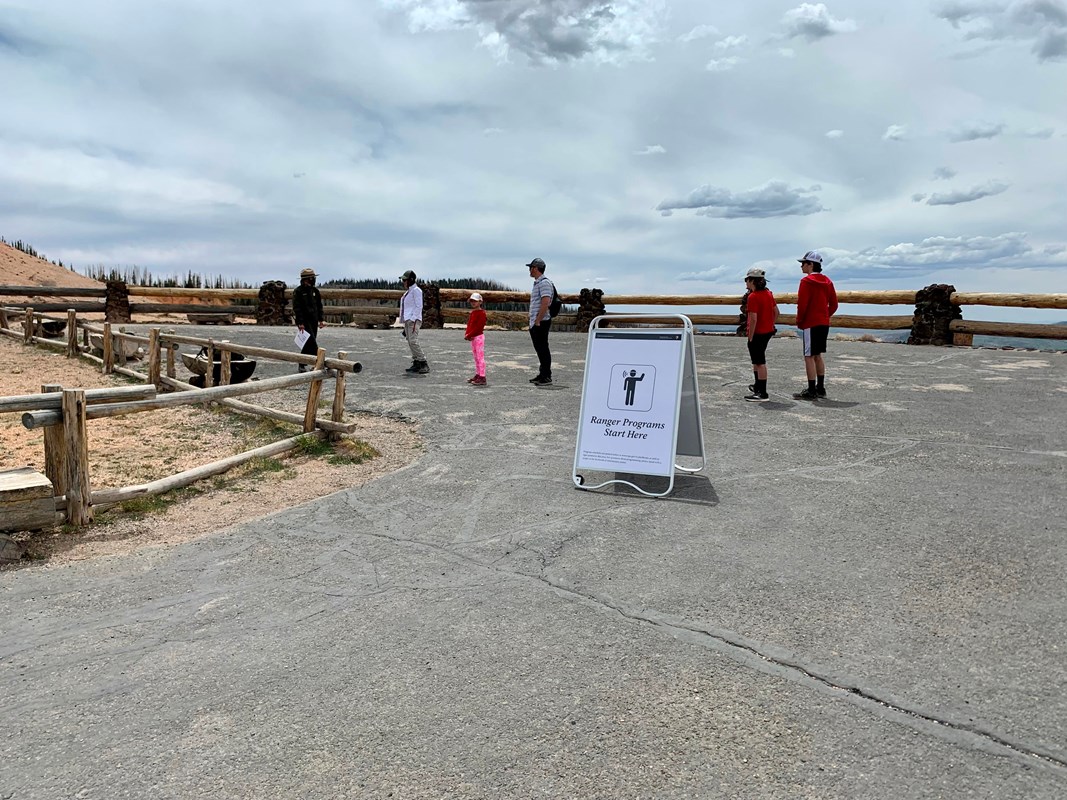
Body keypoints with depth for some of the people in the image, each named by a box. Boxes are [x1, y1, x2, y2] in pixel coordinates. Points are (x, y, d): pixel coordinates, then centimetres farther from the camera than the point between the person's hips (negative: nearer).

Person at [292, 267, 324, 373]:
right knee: (312, 344, -14)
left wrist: (321, 319, 10)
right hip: (304, 321, -7)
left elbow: (319, 306, 18)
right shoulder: (298, 292, -8)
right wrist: (300, 323, -18)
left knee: (307, 345, 10)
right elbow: (297, 308, -12)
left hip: (314, 321, 7)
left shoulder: (315, 291, 12)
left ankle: (302, 366, 17)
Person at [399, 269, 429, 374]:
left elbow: (419, 306, -14)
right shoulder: (408, 291, 20)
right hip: (407, 320, 10)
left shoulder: (416, 290, -8)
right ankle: (416, 364, 8)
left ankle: (424, 364, -19)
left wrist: (414, 321, -21)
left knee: (413, 341, -19)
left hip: (414, 320, -10)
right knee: (410, 342, 6)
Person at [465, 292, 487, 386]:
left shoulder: (481, 313, -12)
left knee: (480, 357, -9)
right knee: (476, 357, 14)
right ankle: (477, 375, 21)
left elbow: (478, 327, -19)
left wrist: (469, 335, -18)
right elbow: (469, 325, 16)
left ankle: (482, 378, -10)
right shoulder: (472, 313, 15)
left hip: (479, 337, -9)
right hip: (472, 338, 9)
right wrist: (467, 334, -2)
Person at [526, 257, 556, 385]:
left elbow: (545, 303, -23)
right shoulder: (537, 283, 19)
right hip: (535, 323, 10)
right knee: (539, 349, 14)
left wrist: (537, 321, -23)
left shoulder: (544, 283, -13)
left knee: (543, 349, -7)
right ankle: (542, 374, 21)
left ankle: (546, 377, -3)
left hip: (541, 322, -10)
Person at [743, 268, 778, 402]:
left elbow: (753, 319, -22)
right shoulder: (768, 293, 10)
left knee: (760, 363, -5)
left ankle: (762, 394, -1)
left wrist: (750, 338, -18)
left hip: (757, 333, -9)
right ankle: (758, 386, 35)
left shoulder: (753, 297, -18)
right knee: (757, 361, 23)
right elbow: (776, 312, 15)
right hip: (768, 331, 9)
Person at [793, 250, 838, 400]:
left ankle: (811, 391, -6)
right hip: (824, 324, 8)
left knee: (809, 357, -6)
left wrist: (799, 321, -4)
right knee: (817, 356, 16)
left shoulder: (807, 281, -12)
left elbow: (802, 304, -16)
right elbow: (834, 304, 14)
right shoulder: (827, 281, 13)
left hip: (811, 324, -8)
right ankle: (820, 389, 20)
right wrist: (825, 316, 17)